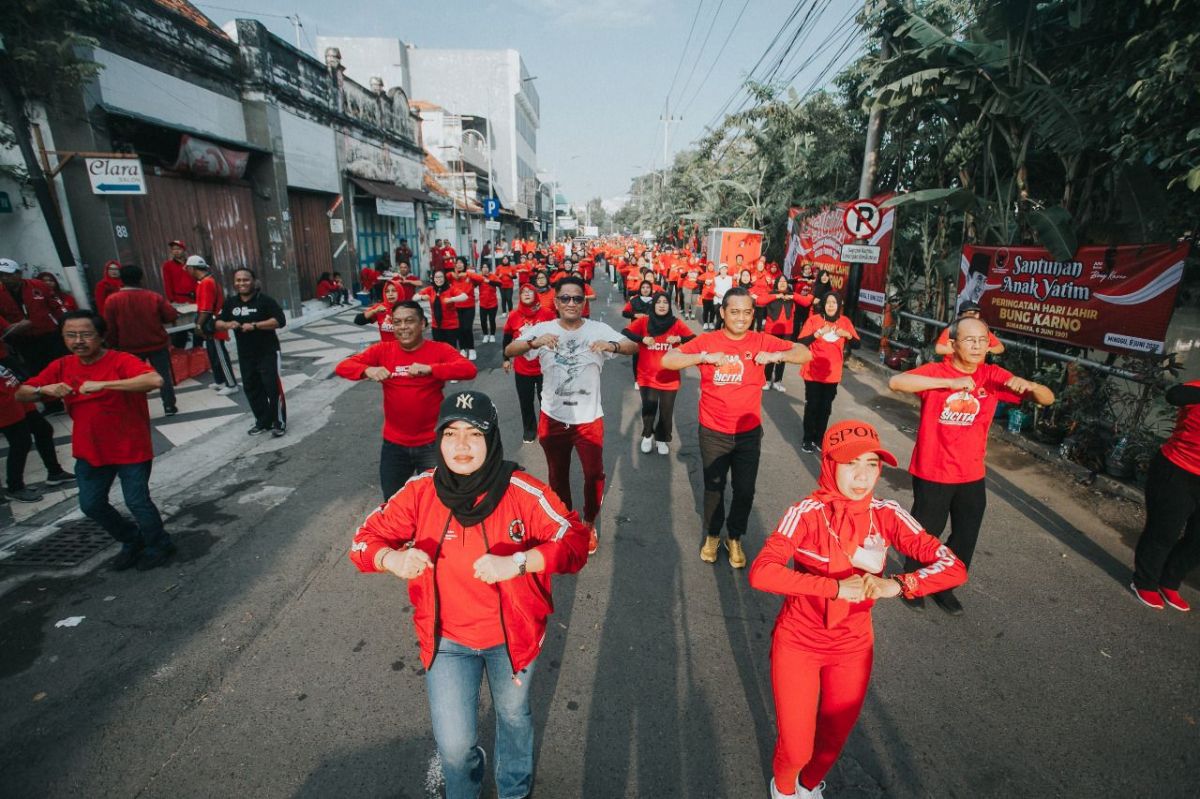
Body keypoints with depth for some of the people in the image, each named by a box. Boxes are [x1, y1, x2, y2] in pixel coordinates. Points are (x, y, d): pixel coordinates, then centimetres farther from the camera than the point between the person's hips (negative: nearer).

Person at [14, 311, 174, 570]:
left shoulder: (121, 361, -20)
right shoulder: (61, 367, 1)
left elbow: (155, 380, -40)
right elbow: (21, 394, 8)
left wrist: (103, 384, -42)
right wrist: (43, 389, -14)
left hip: (131, 449, -7)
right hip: (89, 451, 7)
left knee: (137, 502, 0)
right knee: (91, 505, 15)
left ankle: (159, 546, 25)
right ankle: (132, 541, 38)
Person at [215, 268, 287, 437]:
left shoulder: (264, 300, -10)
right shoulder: (231, 303, 7)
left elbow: (280, 320, -20)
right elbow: (218, 323, 13)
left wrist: (254, 325, -26)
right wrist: (227, 324, -11)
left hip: (268, 352, -6)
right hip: (245, 355, 6)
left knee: (273, 387, -6)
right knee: (252, 389, 11)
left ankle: (279, 423, 4)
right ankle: (262, 422, 24)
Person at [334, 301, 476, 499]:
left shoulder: (440, 350, -9)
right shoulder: (382, 351, 0)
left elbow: (469, 369, -24)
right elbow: (342, 367, -5)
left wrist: (429, 369, -37)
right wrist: (368, 370, -26)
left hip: (432, 443, -3)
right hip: (394, 444, 3)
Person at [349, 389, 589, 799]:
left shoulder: (524, 493, -24)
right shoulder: (420, 492, -17)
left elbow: (575, 541, -23)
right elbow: (366, 538, -8)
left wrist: (516, 562, -37)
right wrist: (393, 558, -31)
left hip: (512, 634, 0)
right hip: (446, 638, 1)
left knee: (513, 716, 25)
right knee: (454, 746, 6)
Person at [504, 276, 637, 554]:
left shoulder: (599, 329, -8)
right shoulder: (542, 329, -8)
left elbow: (634, 347, -14)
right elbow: (508, 351, -17)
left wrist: (612, 345, -36)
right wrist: (534, 342, -38)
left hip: (589, 418, 0)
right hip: (553, 418, 1)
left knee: (594, 474, 12)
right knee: (557, 476, 18)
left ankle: (589, 523, 38)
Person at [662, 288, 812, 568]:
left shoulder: (761, 341, -6)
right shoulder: (707, 341, -11)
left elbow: (805, 353, -4)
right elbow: (667, 360, -18)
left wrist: (777, 355, -24)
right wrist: (705, 357, -31)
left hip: (749, 433, 1)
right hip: (713, 433, -1)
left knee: (745, 490, 13)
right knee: (714, 487, 16)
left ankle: (735, 537, 38)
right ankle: (712, 535, 40)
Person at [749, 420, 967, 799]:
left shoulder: (887, 515, -13)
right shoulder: (807, 512, -24)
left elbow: (954, 568, -16)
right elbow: (760, 572, -35)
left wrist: (896, 584, -32)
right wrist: (836, 587, -38)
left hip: (853, 645, 3)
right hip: (798, 641, -3)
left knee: (834, 738, 21)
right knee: (796, 749, 7)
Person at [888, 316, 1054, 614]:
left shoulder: (994, 376, -2)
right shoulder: (936, 371, -14)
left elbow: (1048, 399, 0)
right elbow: (896, 382, -33)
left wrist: (1029, 385, -22)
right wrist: (950, 383, -40)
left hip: (972, 475, 5)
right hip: (932, 473, -4)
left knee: (965, 540, 18)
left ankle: (945, 588, 42)